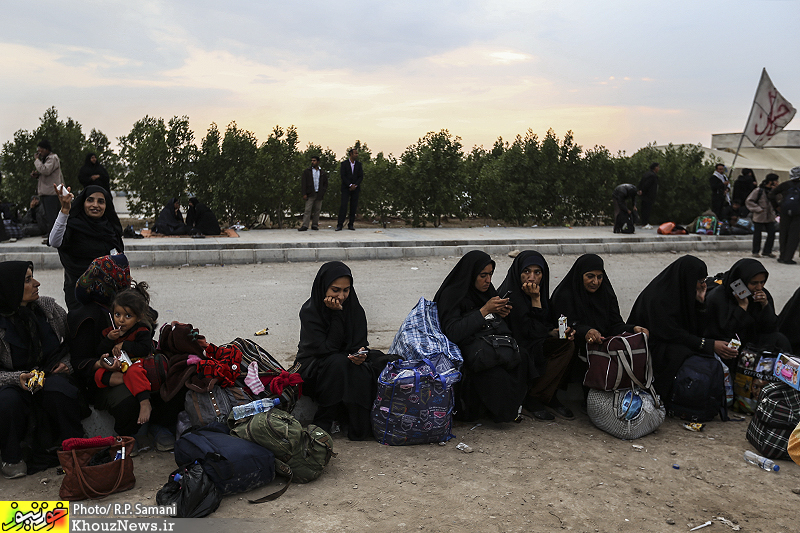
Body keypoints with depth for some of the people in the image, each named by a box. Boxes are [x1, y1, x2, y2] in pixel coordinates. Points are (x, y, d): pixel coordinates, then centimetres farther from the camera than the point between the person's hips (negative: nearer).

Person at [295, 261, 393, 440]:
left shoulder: (355, 309, -2)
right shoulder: (309, 311, -15)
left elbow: (360, 344, -3)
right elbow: (326, 348, -22)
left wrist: (361, 355, -27)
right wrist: (337, 314, -25)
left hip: (345, 364, 4)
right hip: (314, 369, -4)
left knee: (381, 362, -20)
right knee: (338, 362, -36)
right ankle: (323, 423, -20)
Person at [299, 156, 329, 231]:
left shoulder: (323, 173, 12)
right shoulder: (307, 171, 8)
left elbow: (325, 184, 16)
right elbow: (303, 183, 4)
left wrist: (322, 192, 1)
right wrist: (304, 194, -6)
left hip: (319, 195, 2)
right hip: (310, 195, -2)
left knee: (317, 210, 4)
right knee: (308, 210, -8)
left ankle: (315, 225, 11)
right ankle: (305, 226, -13)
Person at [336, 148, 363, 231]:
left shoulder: (359, 164, 8)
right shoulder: (344, 164, 0)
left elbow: (361, 177, 5)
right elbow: (343, 176, -6)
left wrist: (355, 185, -8)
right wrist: (350, 185, -14)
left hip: (355, 188, 3)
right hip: (346, 188, -3)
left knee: (354, 206, 1)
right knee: (343, 206, -10)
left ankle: (351, 225, 8)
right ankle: (340, 225, -11)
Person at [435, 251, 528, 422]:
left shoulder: (487, 289, 13)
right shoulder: (451, 294, -9)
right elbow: (453, 332, -20)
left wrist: (500, 312, 1)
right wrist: (484, 310, -18)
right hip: (470, 343, -7)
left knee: (521, 357, -23)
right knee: (495, 373, -34)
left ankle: (514, 404, -5)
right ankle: (501, 412, -9)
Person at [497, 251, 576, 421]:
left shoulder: (540, 291, 2)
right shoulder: (510, 295, -21)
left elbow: (545, 327, 11)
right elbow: (532, 331, -22)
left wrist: (557, 331, -10)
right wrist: (535, 300, -22)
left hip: (534, 345, 7)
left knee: (567, 343, -12)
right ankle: (532, 398, -8)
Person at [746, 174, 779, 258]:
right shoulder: (758, 190, -10)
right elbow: (748, 201, -8)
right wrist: (758, 209, -12)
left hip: (770, 217, 6)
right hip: (759, 217, -6)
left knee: (772, 233, 3)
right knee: (757, 234, 1)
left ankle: (767, 251, 16)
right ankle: (755, 252, 12)